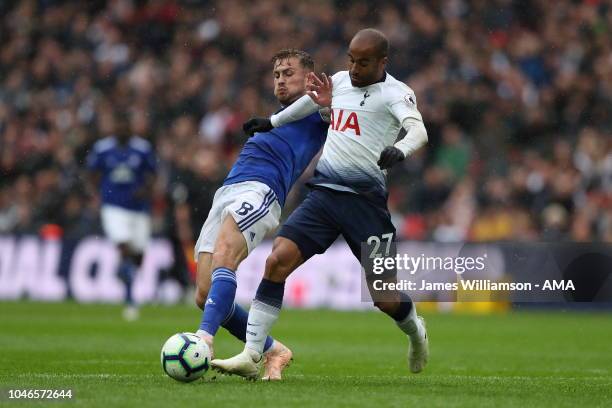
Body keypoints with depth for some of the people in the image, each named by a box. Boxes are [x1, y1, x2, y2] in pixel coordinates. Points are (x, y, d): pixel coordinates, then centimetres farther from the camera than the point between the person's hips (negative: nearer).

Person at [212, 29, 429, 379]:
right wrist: (273, 122, 44)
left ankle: (414, 330, 35)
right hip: (324, 193, 5)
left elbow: (419, 130, -22)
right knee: (278, 260, -13)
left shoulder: (395, 92, -5)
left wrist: (400, 150, -44)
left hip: (365, 199, -5)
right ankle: (251, 357, -12)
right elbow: (313, 99, 34)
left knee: (385, 297, -2)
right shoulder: (340, 81, 13)